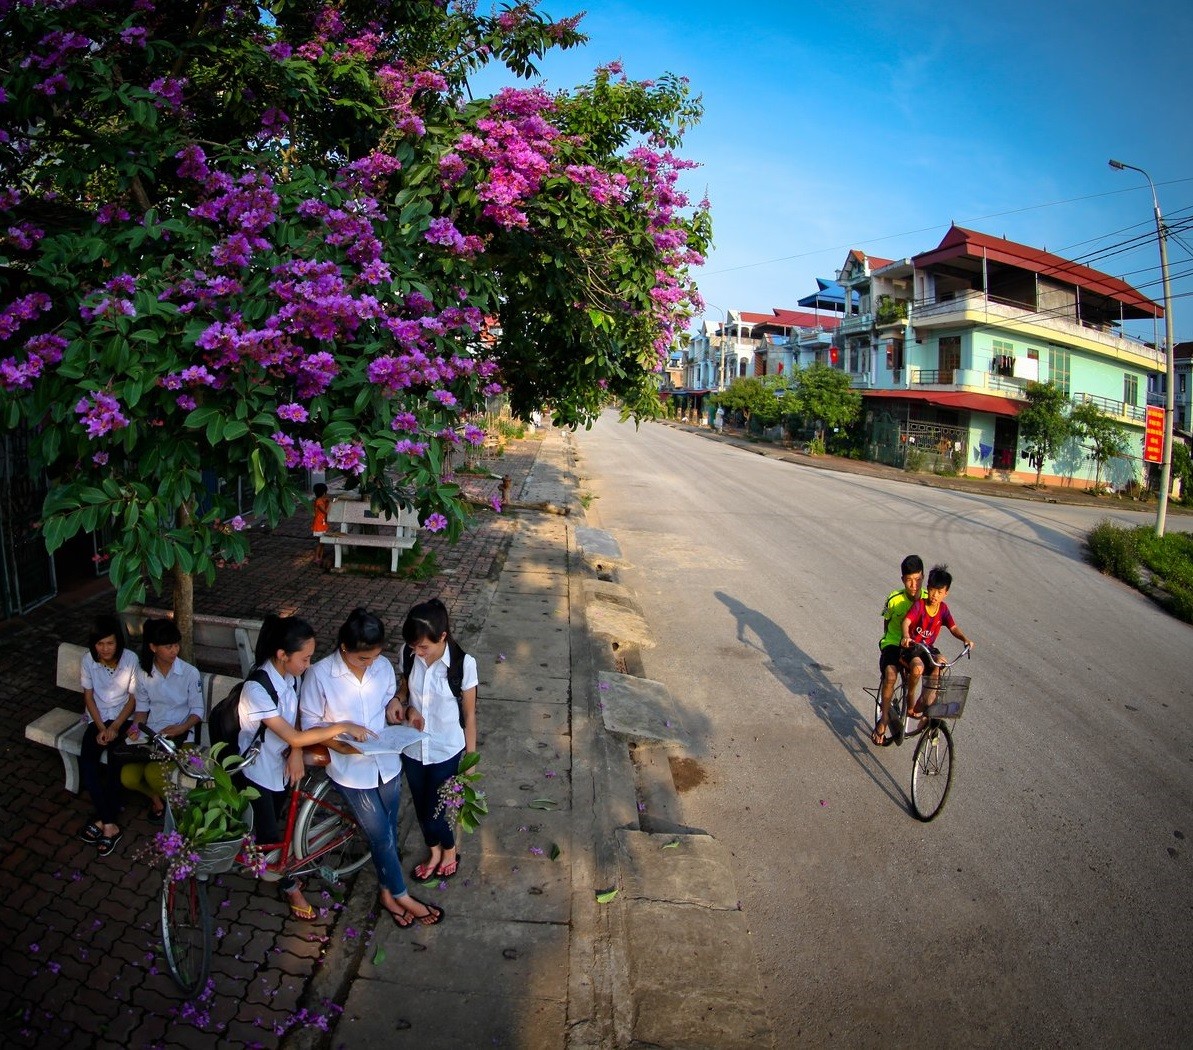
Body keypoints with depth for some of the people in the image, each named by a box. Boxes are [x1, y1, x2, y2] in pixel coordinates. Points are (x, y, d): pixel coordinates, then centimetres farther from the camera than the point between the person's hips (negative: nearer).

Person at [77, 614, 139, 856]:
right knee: (86, 759, -23)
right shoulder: (88, 660, -7)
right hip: (97, 718, 3)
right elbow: (88, 696, -1)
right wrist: (101, 727, -11)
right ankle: (110, 824, -20)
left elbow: (133, 698, -8)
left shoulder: (130, 659, -14)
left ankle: (103, 819, -15)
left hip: (123, 718, -2)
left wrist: (114, 727, -16)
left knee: (115, 757, -28)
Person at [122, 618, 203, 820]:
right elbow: (142, 706, 11)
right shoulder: (143, 673, 0)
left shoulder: (190, 673, -11)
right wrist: (136, 726, -8)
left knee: (153, 773, -27)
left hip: (179, 735, -4)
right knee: (128, 777, -15)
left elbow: (197, 711, -5)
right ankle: (155, 795, 19)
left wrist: (181, 728, -22)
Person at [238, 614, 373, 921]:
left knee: (273, 823, 22)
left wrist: (296, 752, -17)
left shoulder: (291, 675, -12)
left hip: (281, 763, 6)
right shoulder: (257, 689, -34)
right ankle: (289, 886, 29)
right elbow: (293, 737, -33)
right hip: (255, 770, -6)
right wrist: (343, 727, -30)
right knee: (268, 833, 8)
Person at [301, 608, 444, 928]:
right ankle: (401, 895, 25)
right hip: (352, 769, -4)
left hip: (387, 761, 4)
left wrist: (395, 703, -11)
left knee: (388, 829, 17)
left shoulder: (383, 666, -7)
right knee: (381, 835, 4)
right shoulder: (320, 675, -18)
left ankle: (388, 891, 38)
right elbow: (310, 723, -9)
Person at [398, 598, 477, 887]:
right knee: (421, 808, 21)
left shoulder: (463, 663, -25)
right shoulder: (408, 655, -14)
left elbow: (469, 714, -12)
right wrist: (410, 709, -18)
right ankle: (434, 852, 50)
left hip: (446, 751, -4)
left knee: (434, 812, 9)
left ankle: (450, 850, 43)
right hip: (413, 748, 4)